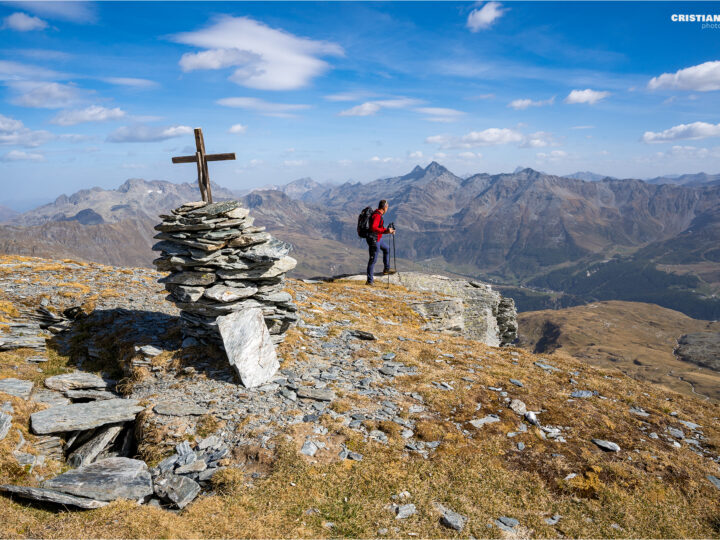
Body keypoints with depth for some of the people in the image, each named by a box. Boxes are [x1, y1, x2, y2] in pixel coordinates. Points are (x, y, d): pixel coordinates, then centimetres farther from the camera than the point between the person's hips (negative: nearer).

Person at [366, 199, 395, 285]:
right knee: (373, 259, -5)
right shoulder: (377, 215, -20)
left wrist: (388, 231, 14)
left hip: (378, 238, 10)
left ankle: (386, 269, 36)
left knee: (386, 248, 27)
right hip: (373, 239, -10)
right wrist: (385, 231, -28)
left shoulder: (378, 214, 11)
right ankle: (369, 281, 1)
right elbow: (373, 228, -33)